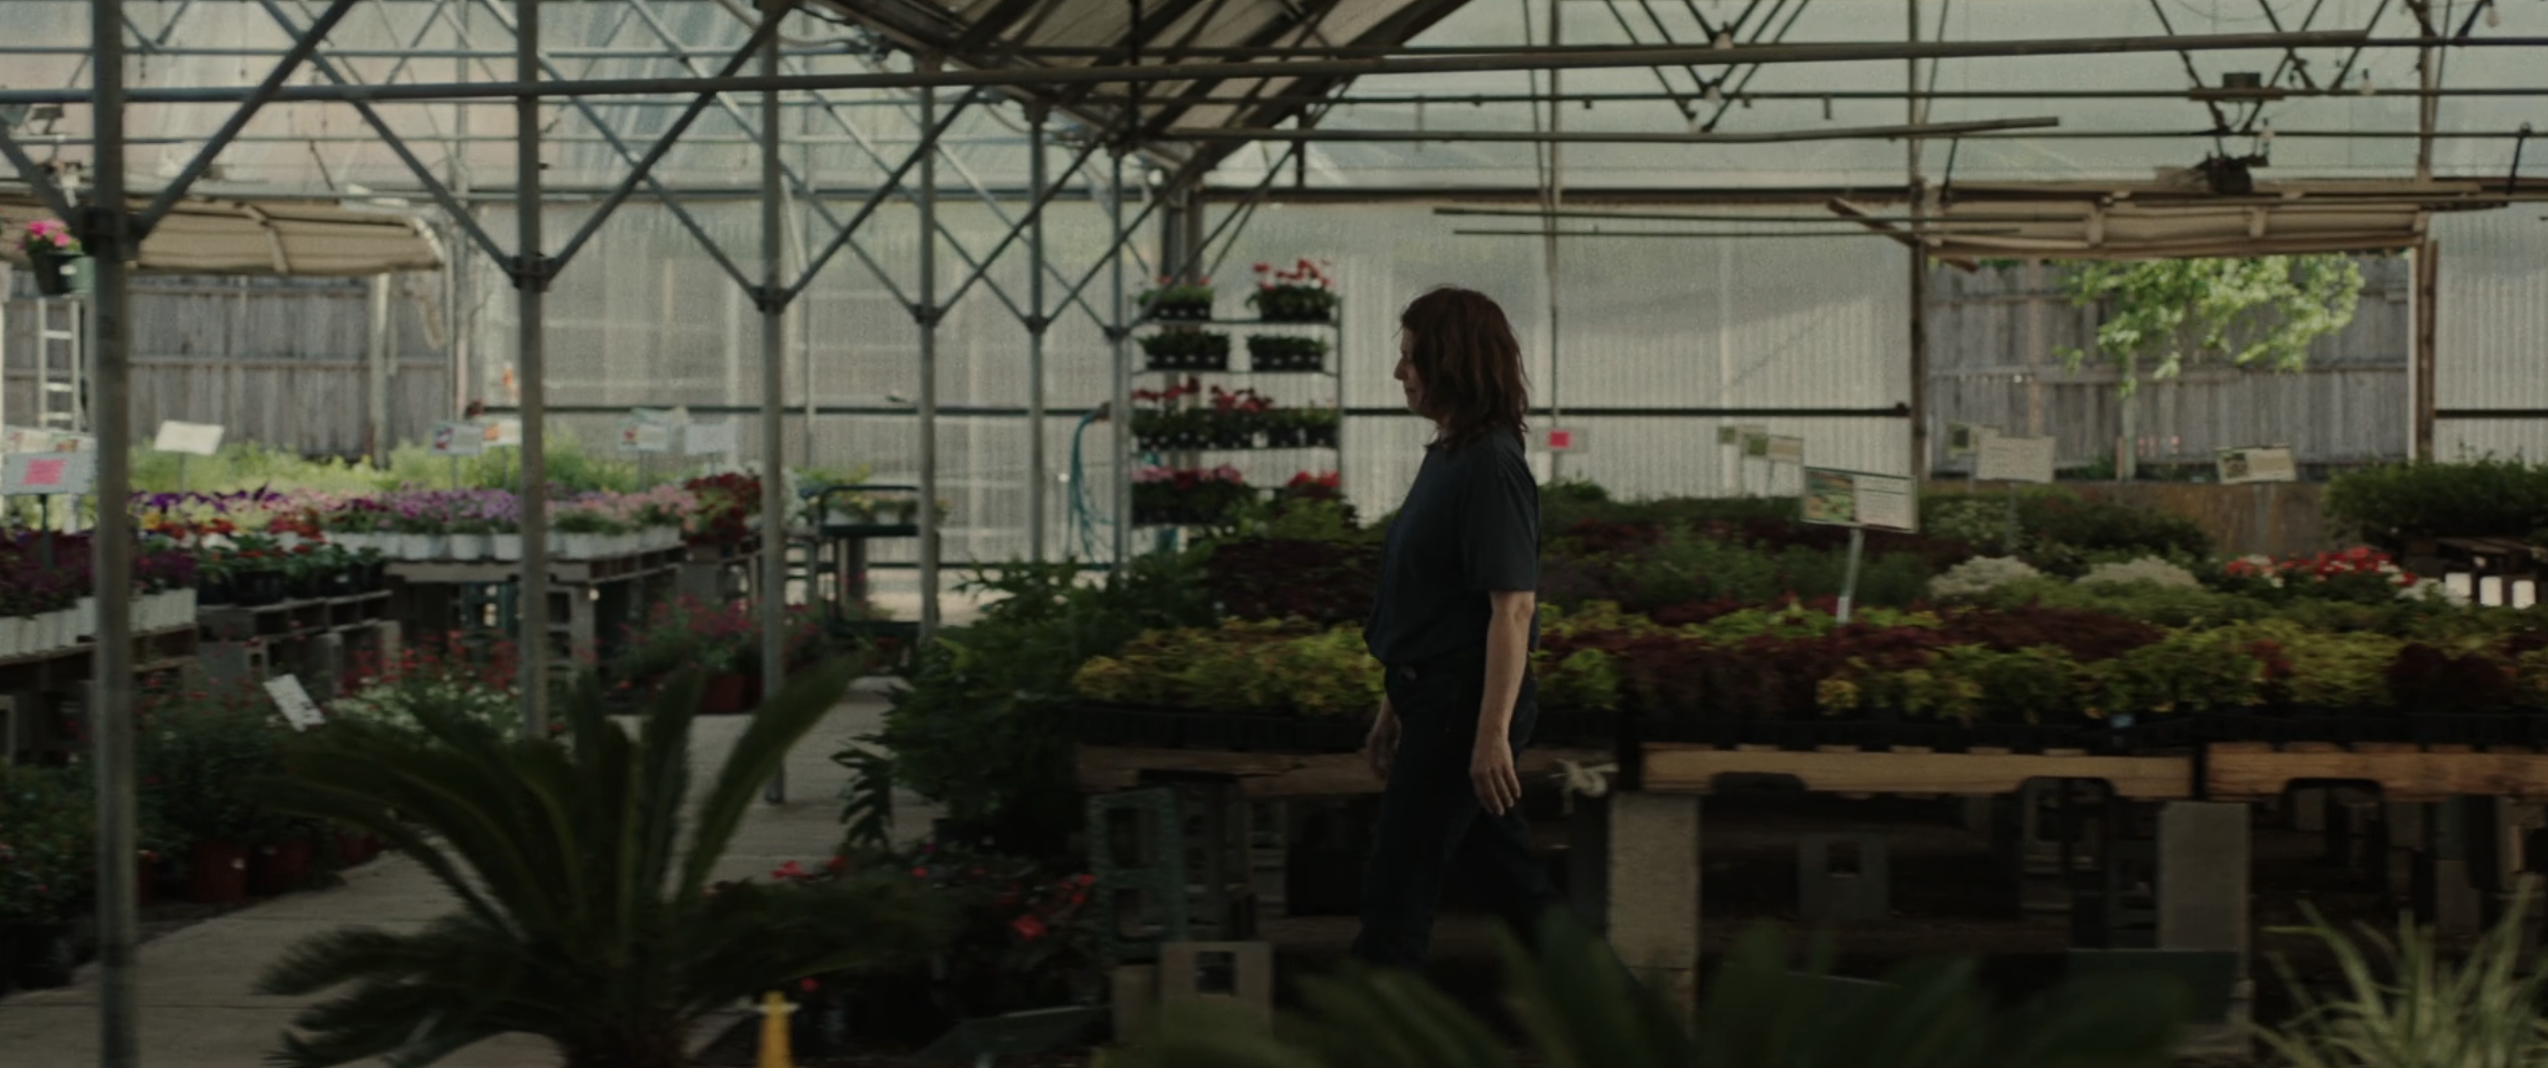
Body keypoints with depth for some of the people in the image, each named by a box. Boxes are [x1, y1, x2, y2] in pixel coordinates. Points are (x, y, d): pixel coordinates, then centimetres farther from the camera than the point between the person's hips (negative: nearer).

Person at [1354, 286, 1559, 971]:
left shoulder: (1489, 466, -17)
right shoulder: (1446, 456, 14)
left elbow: (1513, 608, -22)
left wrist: (1492, 733, -25)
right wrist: (1394, 708, 22)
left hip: (1465, 703, -10)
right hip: (1436, 698, 10)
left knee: (1396, 888, -4)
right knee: (1505, 878, 14)